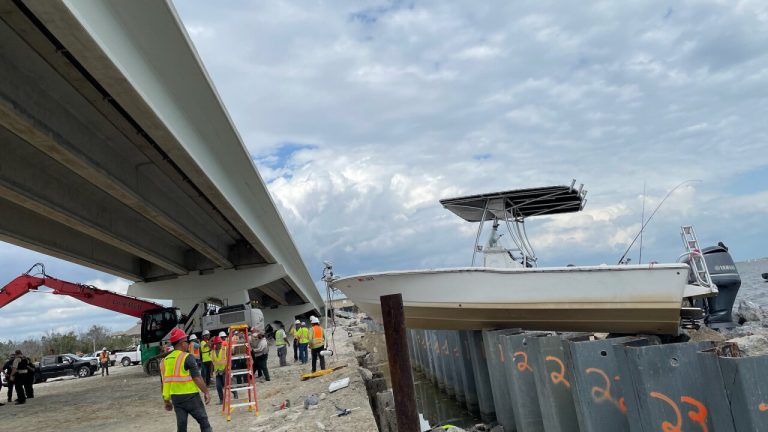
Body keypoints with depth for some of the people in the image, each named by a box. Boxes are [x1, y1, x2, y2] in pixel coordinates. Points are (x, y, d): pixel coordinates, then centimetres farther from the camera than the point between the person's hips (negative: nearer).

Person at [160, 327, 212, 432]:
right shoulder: (187, 357, -13)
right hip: (190, 396, -6)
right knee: (204, 422, 8)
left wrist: (166, 400, 19)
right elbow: (197, 378, -17)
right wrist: (206, 392, -9)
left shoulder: (165, 360, 7)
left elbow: (165, 382, 11)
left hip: (175, 397, 6)